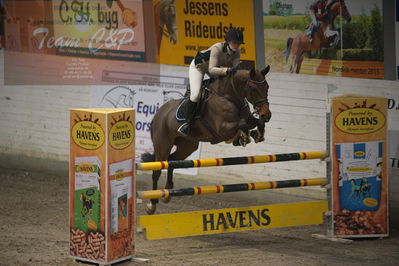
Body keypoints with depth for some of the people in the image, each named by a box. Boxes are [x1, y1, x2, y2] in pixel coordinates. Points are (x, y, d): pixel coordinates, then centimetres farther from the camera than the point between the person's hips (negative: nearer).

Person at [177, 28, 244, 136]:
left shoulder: (236, 52, -18)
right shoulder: (217, 48, -38)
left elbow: (235, 67, -20)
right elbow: (211, 70, -44)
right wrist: (227, 70, -57)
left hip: (216, 68, 7)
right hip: (198, 66, -7)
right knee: (195, 95, -26)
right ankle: (187, 122, -13)